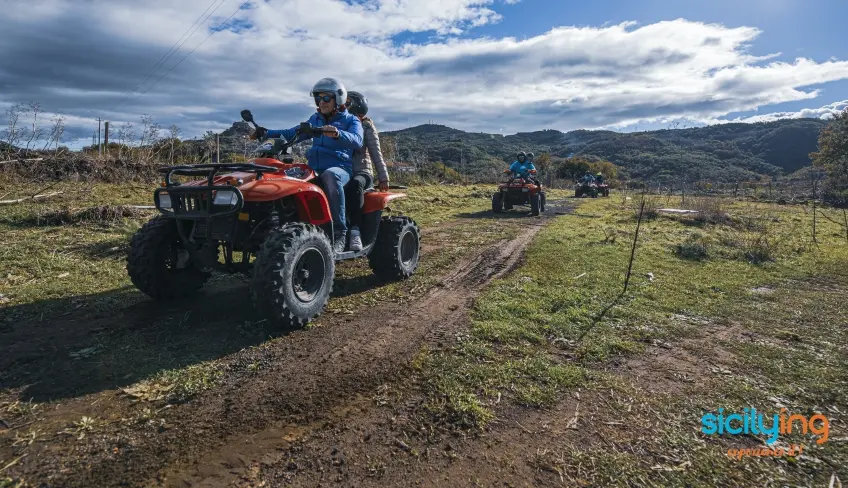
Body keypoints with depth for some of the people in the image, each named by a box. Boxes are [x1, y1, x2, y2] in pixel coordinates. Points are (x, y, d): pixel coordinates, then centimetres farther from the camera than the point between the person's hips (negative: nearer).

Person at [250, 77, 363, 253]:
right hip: (314, 168, 6)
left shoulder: (351, 120, 7)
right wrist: (266, 133, 14)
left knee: (330, 175, -41)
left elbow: (356, 141, -14)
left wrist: (337, 134, -34)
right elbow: (293, 133, 27)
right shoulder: (315, 119, 24)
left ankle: (340, 233, -37)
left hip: (340, 168, -5)